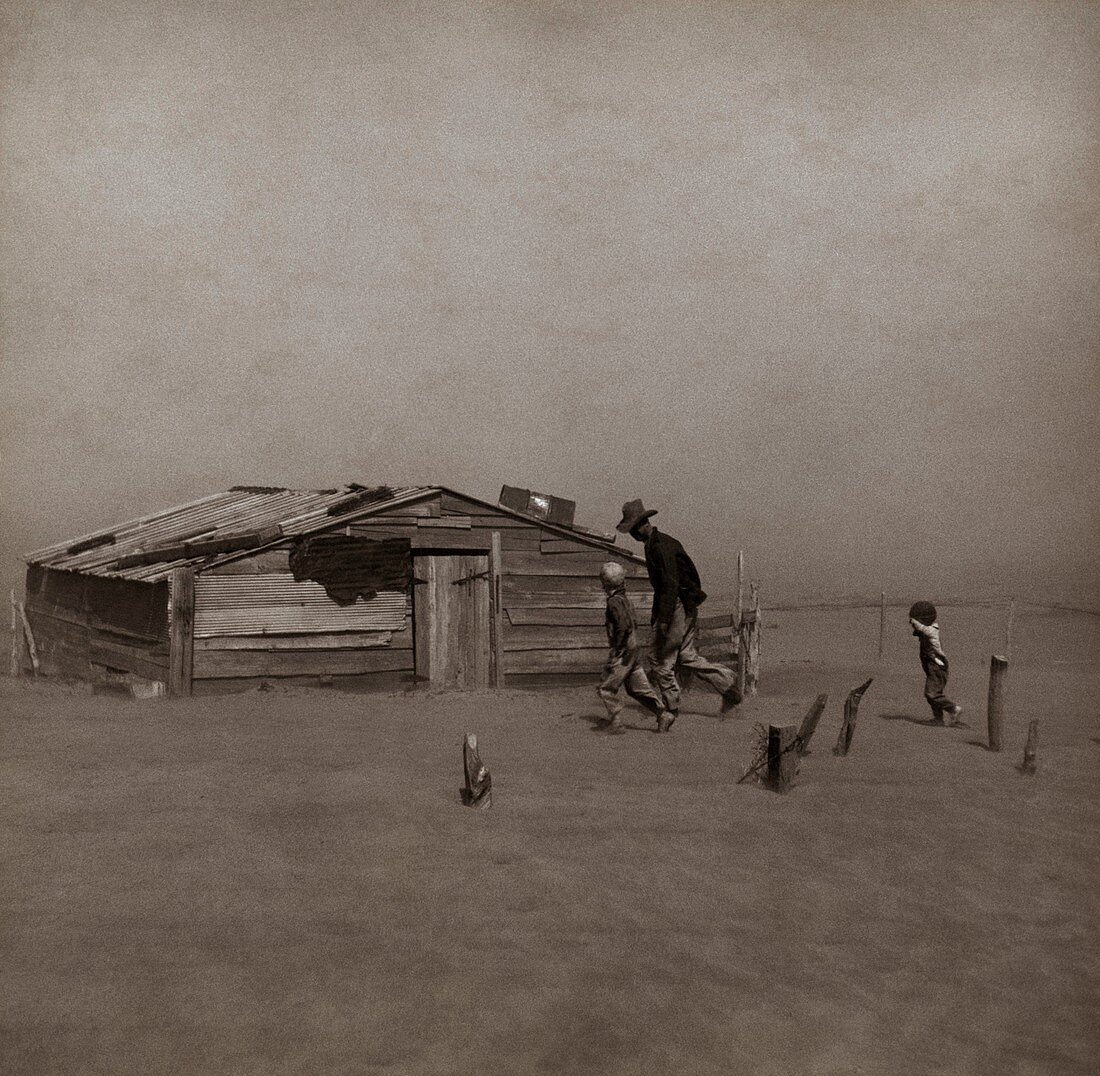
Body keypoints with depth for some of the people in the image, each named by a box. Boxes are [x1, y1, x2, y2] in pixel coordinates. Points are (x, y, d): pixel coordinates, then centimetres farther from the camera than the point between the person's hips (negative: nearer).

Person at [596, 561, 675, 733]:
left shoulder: (614, 601, -16)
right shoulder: (624, 599, 12)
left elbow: (623, 624, -26)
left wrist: (615, 649, -21)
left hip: (622, 653, -9)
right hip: (633, 650, 9)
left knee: (606, 688, 1)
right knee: (638, 688, 12)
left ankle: (615, 722, 1)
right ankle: (663, 714, 7)